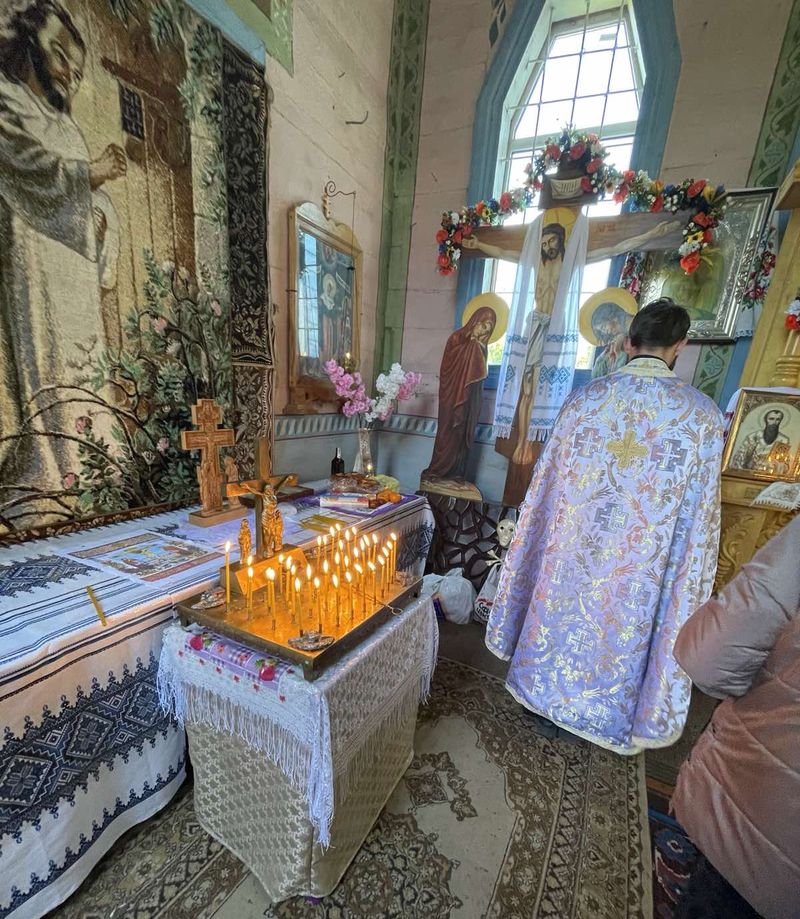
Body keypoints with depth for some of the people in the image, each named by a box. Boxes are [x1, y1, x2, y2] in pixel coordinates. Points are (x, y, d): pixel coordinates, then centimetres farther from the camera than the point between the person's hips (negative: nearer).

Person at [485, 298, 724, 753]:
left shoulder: (585, 398, -8)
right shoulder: (703, 413, -11)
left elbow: (547, 485, -2)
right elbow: (699, 517, -7)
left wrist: (564, 531, 13)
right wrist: (689, 576, 7)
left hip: (571, 550, 1)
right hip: (640, 564, 0)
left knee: (562, 618, 20)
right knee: (623, 630, 20)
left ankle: (546, 689, 43)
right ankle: (611, 714, 44)